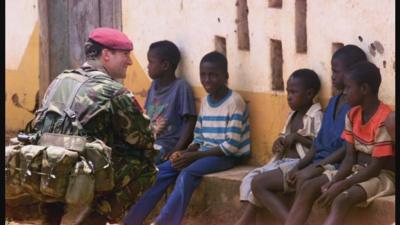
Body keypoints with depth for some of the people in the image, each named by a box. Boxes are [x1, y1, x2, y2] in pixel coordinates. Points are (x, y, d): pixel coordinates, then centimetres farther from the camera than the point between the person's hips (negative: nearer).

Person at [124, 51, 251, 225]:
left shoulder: (234, 102, -13)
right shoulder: (205, 102, 11)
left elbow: (231, 146, -18)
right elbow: (199, 139, 13)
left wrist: (193, 155, -18)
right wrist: (185, 153, -9)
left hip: (227, 156, -7)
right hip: (205, 153, 7)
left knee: (187, 173, -31)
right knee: (163, 170, -10)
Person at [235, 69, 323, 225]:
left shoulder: (316, 116, -8)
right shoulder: (292, 116, 18)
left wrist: (297, 137, -17)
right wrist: (279, 142, 4)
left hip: (300, 165, -9)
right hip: (283, 162, 9)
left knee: (258, 183, -23)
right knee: (250, 179, -11)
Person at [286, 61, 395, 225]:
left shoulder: (384, 120, -21)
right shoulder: (353, 115, 4)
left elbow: (376, 167, -21)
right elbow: (350, 157, 3)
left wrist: (339, 186, -24)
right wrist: (333, 182, -14)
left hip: (383, 175, -8)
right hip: (357, 171, 8)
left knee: (342, 199, -34)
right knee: (308, 188, -10)